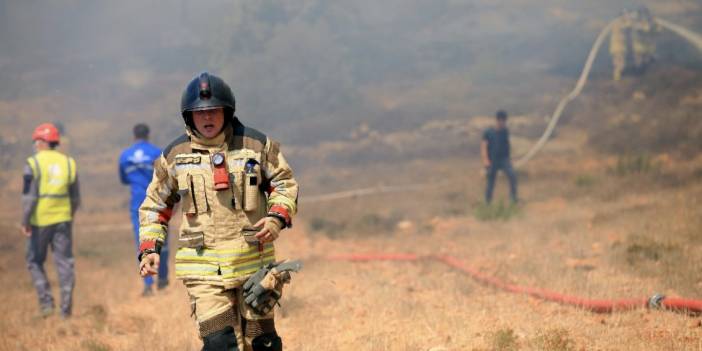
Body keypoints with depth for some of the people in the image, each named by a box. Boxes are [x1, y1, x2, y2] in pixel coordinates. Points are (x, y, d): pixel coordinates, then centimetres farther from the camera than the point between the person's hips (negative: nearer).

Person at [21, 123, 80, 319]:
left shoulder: (33, 163, -8)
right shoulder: (68, 163, 6)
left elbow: (29, 196, -15)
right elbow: (75, 198, 10)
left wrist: (24, 222, -8)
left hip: (40, 221, -3)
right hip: (62, 220, 3)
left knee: (35, 262, 13)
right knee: (64, 263, 6)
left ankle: (46, 302, 3)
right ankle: (66, 309, 1)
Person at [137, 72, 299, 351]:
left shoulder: (257, 145, 1)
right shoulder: (174, 156, 4)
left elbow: (285, 184, 10)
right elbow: (155, 205, 15)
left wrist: (277, 217, -9)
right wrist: (149, 248, 3)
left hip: (253, 263, 1)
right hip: (204, 269, -1)